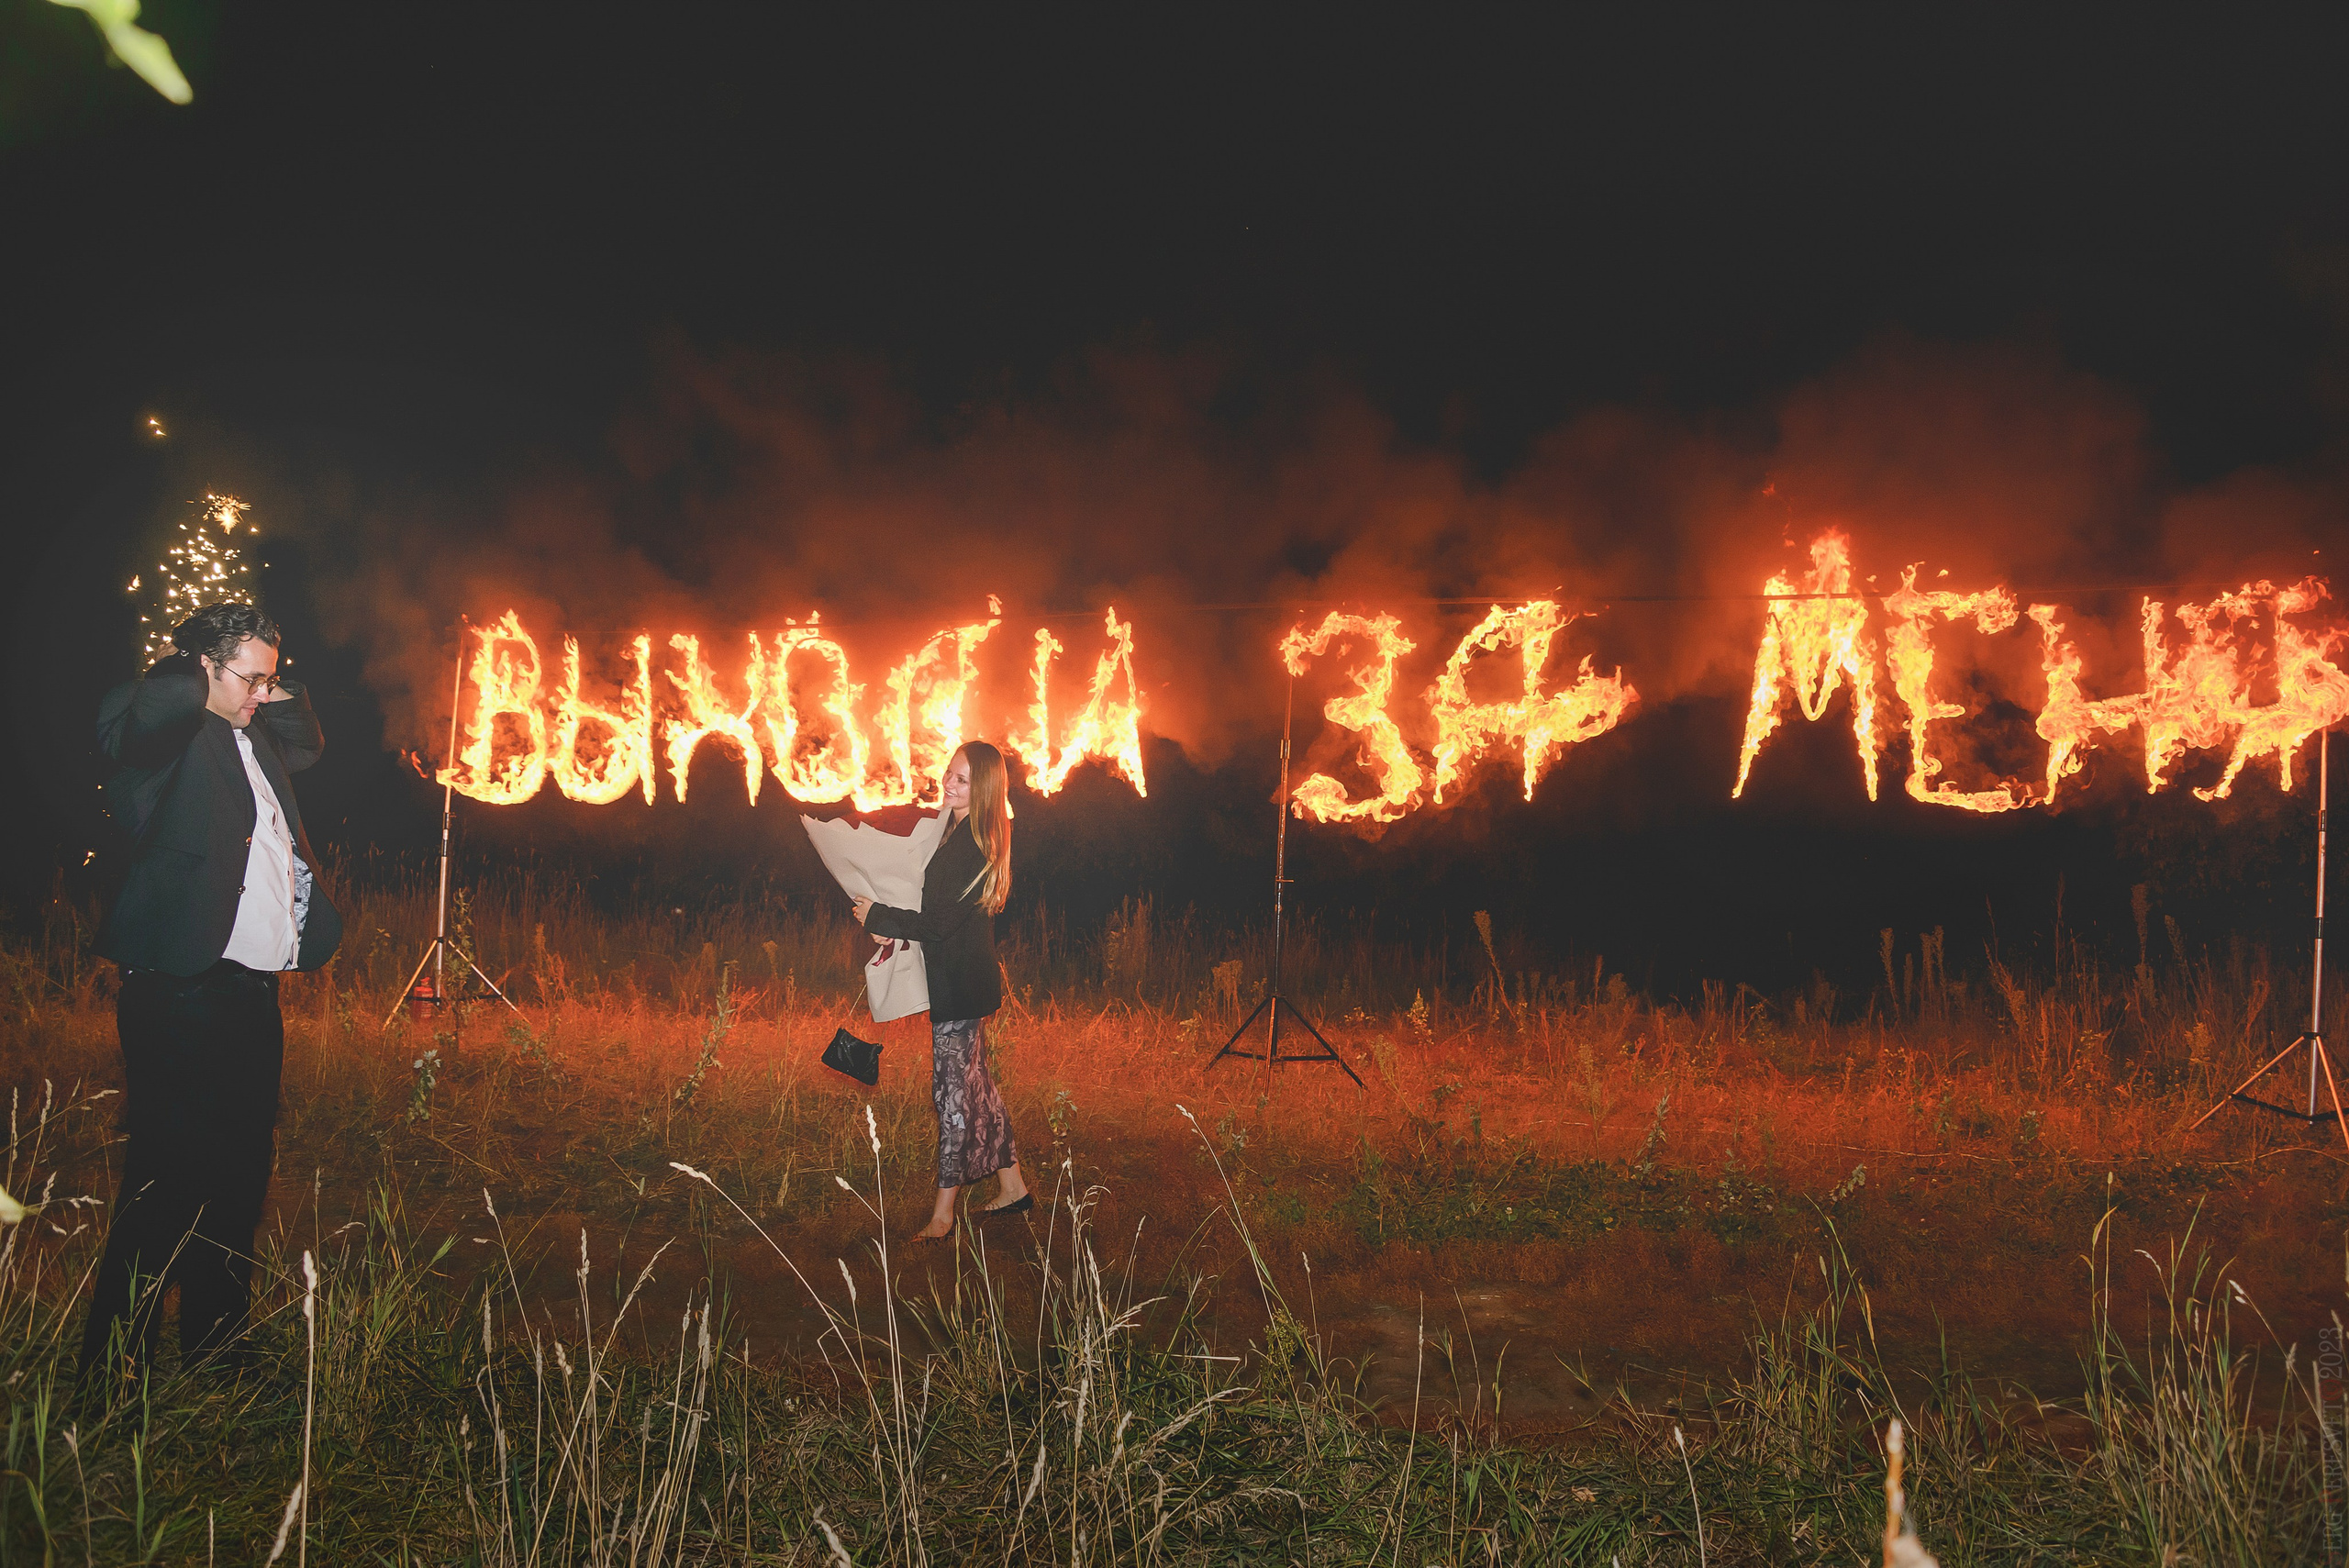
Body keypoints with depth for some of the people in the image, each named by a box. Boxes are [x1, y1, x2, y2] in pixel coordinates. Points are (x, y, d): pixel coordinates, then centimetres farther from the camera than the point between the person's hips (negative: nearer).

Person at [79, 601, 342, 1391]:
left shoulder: (255, 740, 18)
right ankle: (113, 1376, 4)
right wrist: (184, 667, -10)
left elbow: (307, 742, 39)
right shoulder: (171, 733, -9)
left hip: (253, 998, 9)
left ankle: (216, 1356, 25)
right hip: (181, 994, -9)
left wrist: (277, 689, 19)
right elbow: (136, 711, -32)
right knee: (165, 1185, -6)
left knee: (238, 1182, 14)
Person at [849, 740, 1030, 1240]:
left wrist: (878, 918, -10)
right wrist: (896, 930, 3)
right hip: (966, 978, 10)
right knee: (975, 1083, 17)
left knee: (952, 1091, -2)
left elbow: (940, 922, -22)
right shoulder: (961, 832, 10)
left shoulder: (968, 844, -21)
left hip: (959, 985, -10)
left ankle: (943, 1216, 6)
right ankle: (1013, 1186, 27)